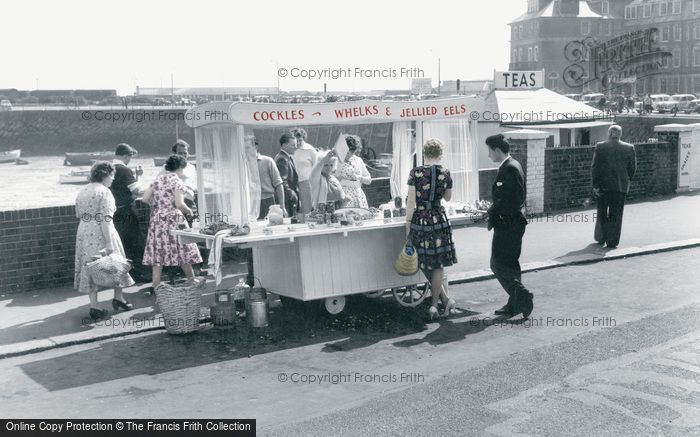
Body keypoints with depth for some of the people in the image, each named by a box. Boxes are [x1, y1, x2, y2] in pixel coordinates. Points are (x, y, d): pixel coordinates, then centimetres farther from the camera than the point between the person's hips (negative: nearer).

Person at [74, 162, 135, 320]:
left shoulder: (82, 192, 12)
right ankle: (118, 298, 22)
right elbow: (106, 219, -19)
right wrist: (109, 243, -21)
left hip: (83, 232, 7)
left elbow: (79, 214, 15)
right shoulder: (104, 192, -12)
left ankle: (94, 306, 7)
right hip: (100, 233, -7)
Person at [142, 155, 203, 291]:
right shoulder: (177, 182, -8)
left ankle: (156, 285, 4)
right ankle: (192, 279, 21)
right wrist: (189, 211, 0)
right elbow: (179, 204, -18)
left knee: (158, 251, 5)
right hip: (173, 219, -5)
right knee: (182, 249, 8)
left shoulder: (157, 180, 8)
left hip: (157, 219, 5)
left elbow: (145, 199, 6)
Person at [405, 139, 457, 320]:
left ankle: (445, 299, 16)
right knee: (438, 264, 12)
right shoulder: (445, 173, -1)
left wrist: (408, 223, -1)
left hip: (419, 221, -1)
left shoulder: (416, 172, -8)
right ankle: (434, 304, 12)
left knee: (424, 262, 13)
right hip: (439, 221, 1)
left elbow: (411, 202, -9)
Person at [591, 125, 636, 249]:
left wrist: (595, 185, -6)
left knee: (602, 212, 16)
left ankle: (601, 238, 22)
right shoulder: (629, 148, -1)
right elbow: (633, 167, 3)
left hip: (603, 184, 0)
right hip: (621, 185, 0)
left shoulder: (600, 147, -5)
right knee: (616, 214, 6)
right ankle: (612, 242, 5)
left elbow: (594, 167, -8)